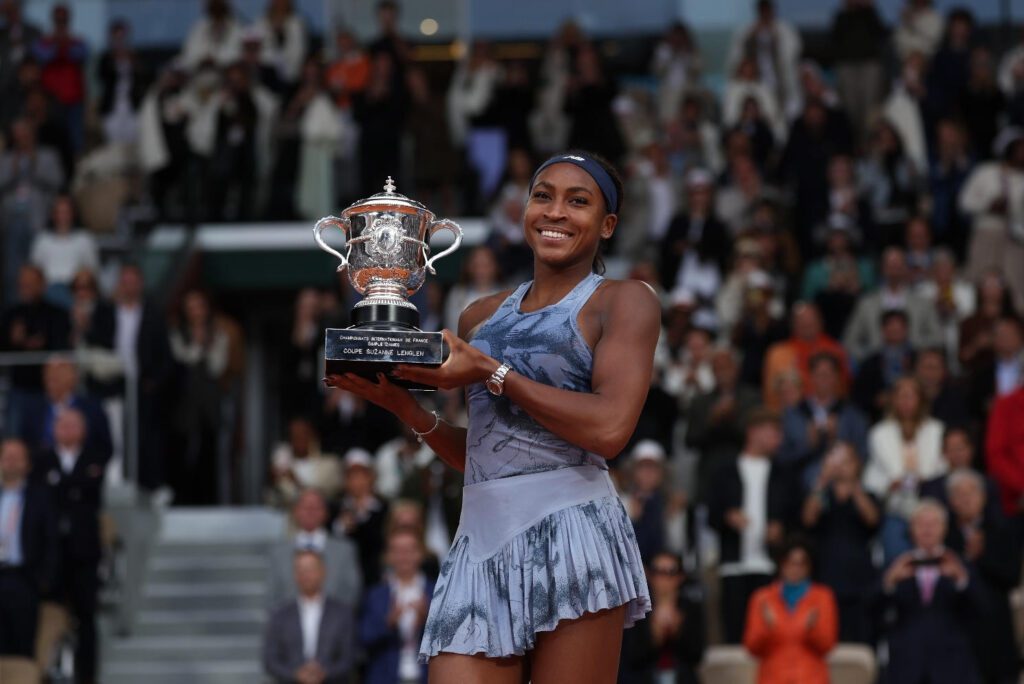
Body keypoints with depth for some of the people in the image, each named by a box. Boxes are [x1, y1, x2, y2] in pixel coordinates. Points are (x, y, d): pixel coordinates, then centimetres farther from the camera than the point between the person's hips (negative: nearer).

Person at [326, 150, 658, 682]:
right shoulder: (483, 316, 22)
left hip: (569, 533, -5)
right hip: (481, 540, 5)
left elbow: (610, 429, -11)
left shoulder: (623, 302, 5)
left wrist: (492, 373, -7)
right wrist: (403, 406, 8)